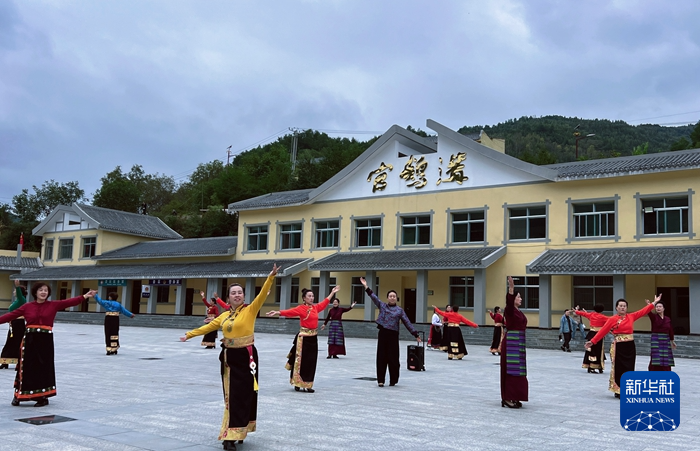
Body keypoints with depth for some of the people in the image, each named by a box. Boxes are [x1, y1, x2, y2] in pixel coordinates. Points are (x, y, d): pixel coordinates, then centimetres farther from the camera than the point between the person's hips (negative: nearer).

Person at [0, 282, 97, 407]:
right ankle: (18, 395, 17)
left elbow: (70, 302, -8)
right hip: (30, 339, 0)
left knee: (44, 368, 5)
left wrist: (84, 296, -19)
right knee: (26, 368, 5)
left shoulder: (53, 305, 2)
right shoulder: (27, 306, 3)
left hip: (46, 340, 0)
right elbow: (11, 315, 2)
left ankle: (43, 397, 15)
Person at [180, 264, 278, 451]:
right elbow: (208, 327, 19)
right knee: (231, 396, 7)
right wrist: (189, 335, 24)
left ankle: (238, 432, 7)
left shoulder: (250, 310, -5)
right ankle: (231, 435, 12)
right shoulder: (224, 315, 9)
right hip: (230, 358, 4)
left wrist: (271, 277, -30)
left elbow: (262, 295, -17)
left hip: (246, 356, -4)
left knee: (244, 395, -1)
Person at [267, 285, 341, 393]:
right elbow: (290, 312, -22)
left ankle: (307, 385, 16)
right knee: (301, 361, 0)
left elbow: (324, 302, 25)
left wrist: (332, 293, 34)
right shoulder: (301, 308, -10)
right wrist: (277, 312, -36)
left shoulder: (315, 307, 9)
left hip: (313, 337, 7)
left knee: (311, 362, 9)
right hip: (304, 337, -7)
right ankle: (298, 384, 8)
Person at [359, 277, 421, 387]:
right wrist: (366, 287, -14)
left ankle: (393, 380, 17)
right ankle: (381, 380, 8)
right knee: (381, 357, 1)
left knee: (393, 357, 3)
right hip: (383, 333, 1)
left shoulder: (400, 310, 5)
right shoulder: (382, 306, 7)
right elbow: (374, 297, -3)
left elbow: (407, 323, 3)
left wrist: (415, 334, -2)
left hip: (393, 335, -1)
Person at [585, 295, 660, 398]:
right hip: (619, 347, -4)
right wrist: (592, 341, -12)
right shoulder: (612, 319, -5)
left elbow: (643, 311, 8)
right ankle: (618, 391, 10)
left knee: (629, 369, 6)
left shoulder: (631, 316, 7)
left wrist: (654, 302, 4)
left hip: (630, 346, 4)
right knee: (619, 369, -1)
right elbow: (603, 331, -7)